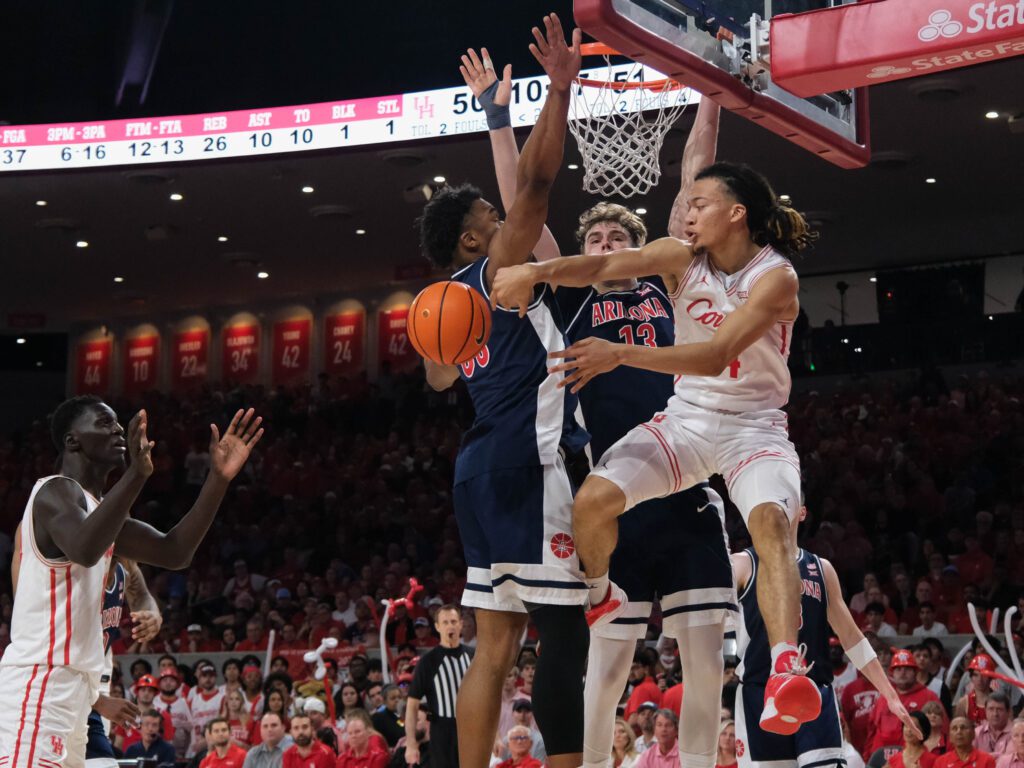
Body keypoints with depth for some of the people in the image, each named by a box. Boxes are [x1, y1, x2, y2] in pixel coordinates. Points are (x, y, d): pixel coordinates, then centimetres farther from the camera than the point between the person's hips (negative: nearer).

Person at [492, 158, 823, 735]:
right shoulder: (684, 258, -3)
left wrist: (621, 355, -42)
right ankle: (599, 598, 16)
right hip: (688, 416, 5)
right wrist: (537, 270, -40)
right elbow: (608, 266, -19)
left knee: (772, 519, -34)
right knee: (593, 499, -16)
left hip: (753, 424, -4)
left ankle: (786, 673, -48)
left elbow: (716, 355, -30)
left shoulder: (775, 278, -17)